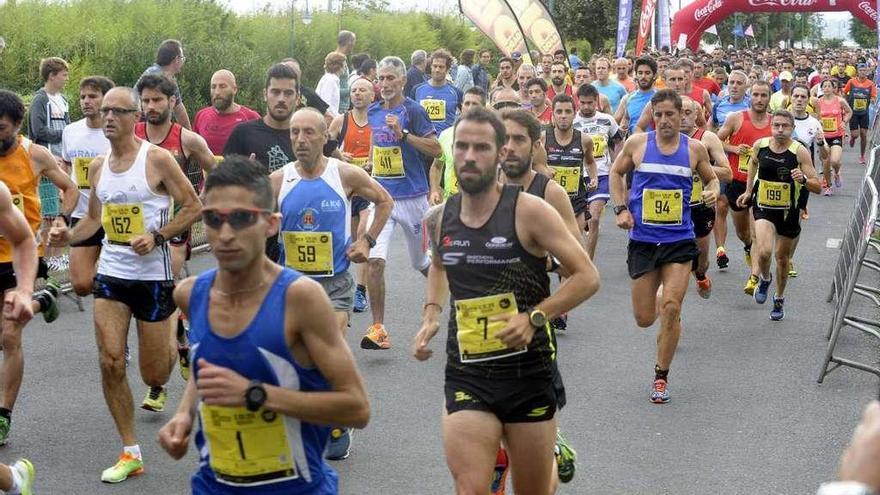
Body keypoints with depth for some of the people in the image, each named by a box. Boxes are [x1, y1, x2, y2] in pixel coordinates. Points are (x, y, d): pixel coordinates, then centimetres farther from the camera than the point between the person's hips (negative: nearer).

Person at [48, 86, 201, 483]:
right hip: (111, 271, 5)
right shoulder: (98, 166, 6)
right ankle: (130, 453, 4)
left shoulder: (157, 159, -11)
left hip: (153, 274, -4)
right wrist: (68, 236, -2)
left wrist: (157, 236, -20)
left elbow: (193, 207, -8)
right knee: (110, 362, -7)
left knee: (152, 372, 3)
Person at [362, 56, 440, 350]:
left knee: (421, 262, 12)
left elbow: (435, 149, -15)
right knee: (375, 260, -15)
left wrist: (403, 133, -23)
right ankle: (378, 328, -11)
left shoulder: (413, 111, -8)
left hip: (412, 196, -3)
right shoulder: (372, 112, 8)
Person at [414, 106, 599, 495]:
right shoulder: (439, 218, 2)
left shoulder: (529, 211, -11)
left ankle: (555, 458, 49)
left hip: (529, 372, -2)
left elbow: (587, 277, -10)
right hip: (466, 375, 2)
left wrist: (534, 317, -21)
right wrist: (431, 313, 9)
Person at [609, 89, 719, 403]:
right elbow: (616, 173, 14)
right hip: (642, 239, 1)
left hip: (679, 239, -1)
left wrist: (713, 191, -7)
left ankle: (661, 376, 4)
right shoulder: (637, 143, -1)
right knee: (644, 319, 4)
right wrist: (621, 208, 1)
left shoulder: (694, 149, 1)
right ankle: (658, 299, 43)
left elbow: (711, 178, 17)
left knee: (671, 309, -13)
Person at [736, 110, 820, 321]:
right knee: (764, 251, -21)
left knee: (782, 258, 13)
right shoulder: (760, 145, -7)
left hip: (788, 211, 0)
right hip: (763, 208, 1)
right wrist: (748, 191, 19)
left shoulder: (799, 151, -15)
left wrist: (803, 179, -34)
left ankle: (779, 299, 37)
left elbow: (817, 187, -14)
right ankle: (764, 279, 13)